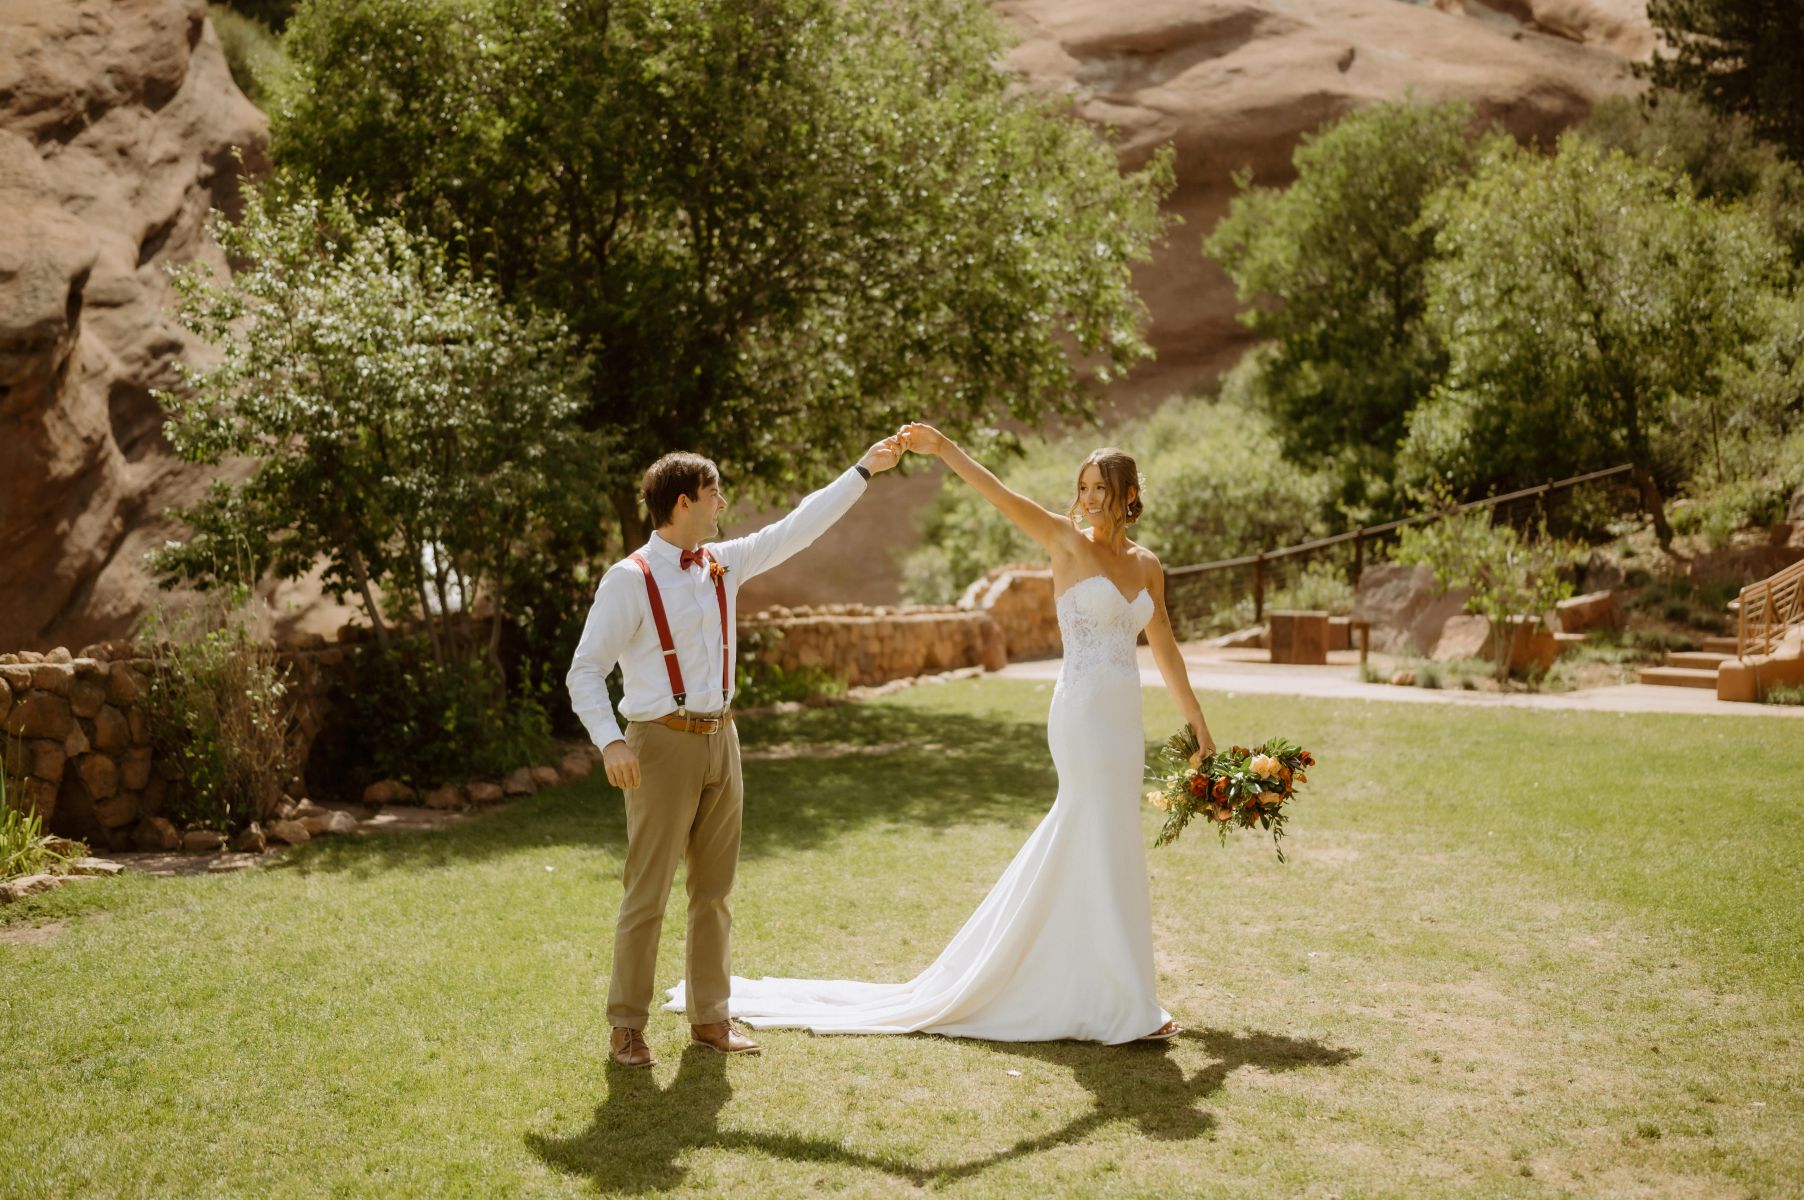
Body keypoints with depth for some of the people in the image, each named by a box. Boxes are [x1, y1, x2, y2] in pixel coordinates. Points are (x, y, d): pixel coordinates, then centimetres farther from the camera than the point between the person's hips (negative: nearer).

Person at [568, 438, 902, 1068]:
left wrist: (863, 469, 13)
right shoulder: (629, 580, -9)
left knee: (715, 890, 12)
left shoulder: (724, 564, 9)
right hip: (662, 742, -6)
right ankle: (626, 1025, 12)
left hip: (720, 739, 6)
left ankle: (709, 1016, 24)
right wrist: (610, 742, -23)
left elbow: (799, 527, 13)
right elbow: (585, 670, -10)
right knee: (647, 895, -1)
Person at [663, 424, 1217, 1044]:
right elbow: (1003, 497, -16)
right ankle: (1125, 1007, 7)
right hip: (1083, 713, -7)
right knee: (1106, 853, -2)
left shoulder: (1147, 565, 13)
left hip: (1122, 719, 7)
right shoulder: (1068, 542, -4)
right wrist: (944, 447, -28)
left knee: (1077, 845, 14)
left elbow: (1165, 649, 19)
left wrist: (1198, 721, 21)